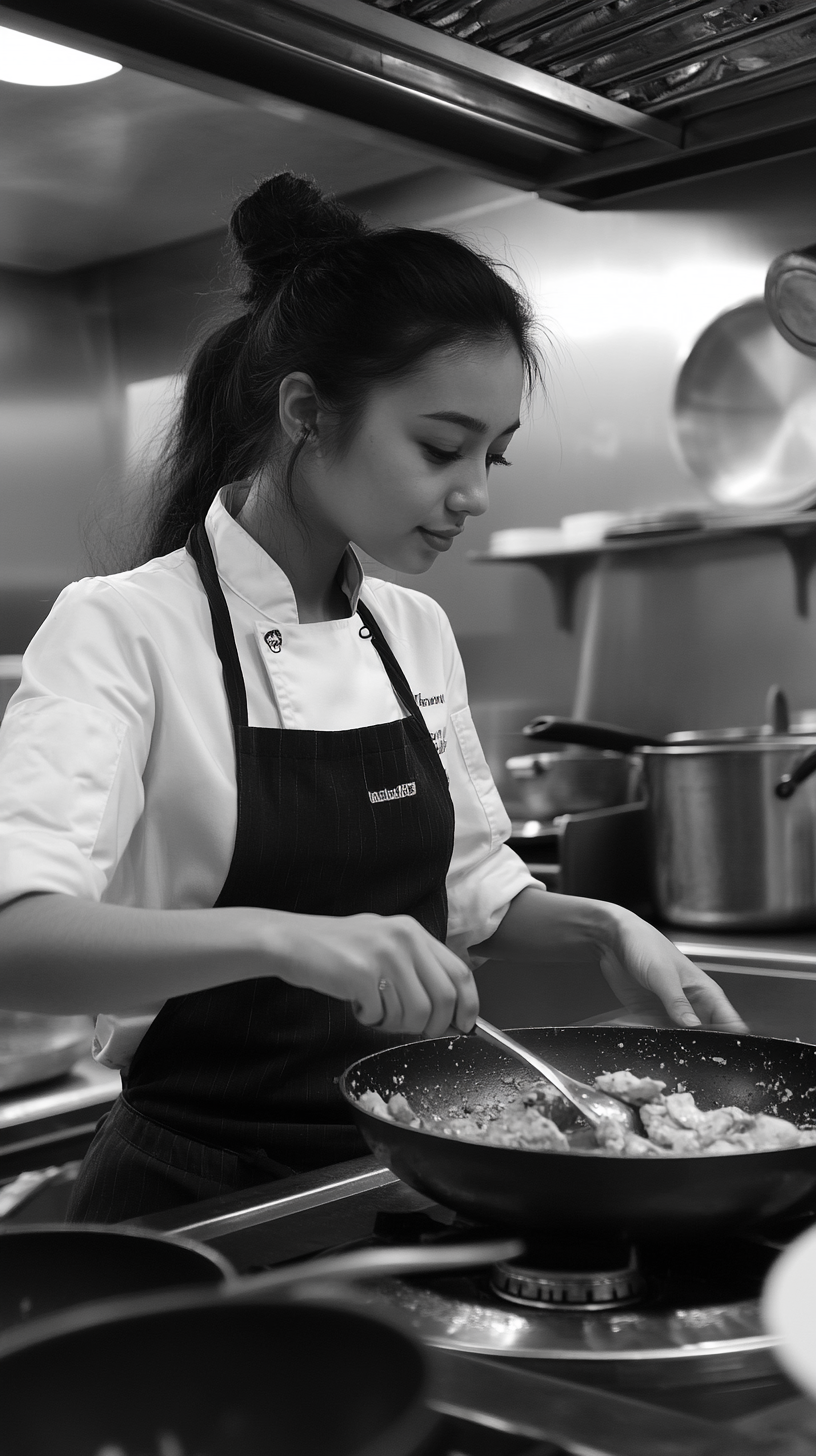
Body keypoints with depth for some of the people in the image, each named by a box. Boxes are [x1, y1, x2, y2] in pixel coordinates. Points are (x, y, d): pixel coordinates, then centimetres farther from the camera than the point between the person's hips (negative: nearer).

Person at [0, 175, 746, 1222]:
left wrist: (597, 927, -3)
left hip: (389, 1172, 5)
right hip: (203, 1202, -4)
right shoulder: (125, 629, -14)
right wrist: (280, 938, -40)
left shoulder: (417, 634, 5)